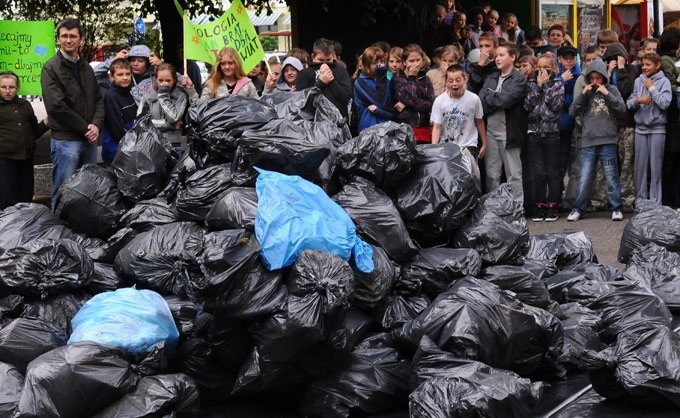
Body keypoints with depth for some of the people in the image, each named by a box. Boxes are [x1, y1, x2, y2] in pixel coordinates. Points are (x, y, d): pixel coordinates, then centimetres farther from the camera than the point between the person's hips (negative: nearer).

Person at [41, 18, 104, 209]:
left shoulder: (86, 68, 16)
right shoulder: (51, 68, -5)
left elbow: (98, 99, 15)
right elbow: (56, 105, -14)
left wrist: (96, 125, -4)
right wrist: (85, 127, -11)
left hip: (89, 139, 6)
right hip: (65, 140, -6)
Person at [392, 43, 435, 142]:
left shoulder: (425, 79, 12)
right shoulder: (397, 80, -1)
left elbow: (432, 105, -1)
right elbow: (412, 100, -15)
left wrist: (407, 105, -9)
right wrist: (412, 78, -7)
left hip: (424, 130, 4)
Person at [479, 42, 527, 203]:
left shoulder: (519, 79, -6)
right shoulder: (491, 79, 13)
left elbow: (506, 99, -19)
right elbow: (480, 100, 3)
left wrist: (488, 100, -5)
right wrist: (496, 101, -13)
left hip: (509, 132, -5)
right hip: (491, 131, 6)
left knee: (513, 174, 2)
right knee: (491, 174, 9)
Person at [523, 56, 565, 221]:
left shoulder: (558, 83, 6)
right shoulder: (531, 83, 10)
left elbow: (556, 104, -10)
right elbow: (527, 105, -5)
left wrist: (545, 85, -6)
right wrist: (538, 85, -6)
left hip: (552, 133, -1)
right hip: (534, 133, 1)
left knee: (552, 172, 2)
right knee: (538, 173, -1)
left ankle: (552, 207, 8)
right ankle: (539, 206, 6)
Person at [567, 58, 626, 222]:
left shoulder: (611, 90, 7)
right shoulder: (586, 92, 11)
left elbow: (622, 108, -4)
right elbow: (572, 111, 2)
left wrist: (606, 94, -11)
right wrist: (583, 94, -8)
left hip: (608, 142, -1)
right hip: (588, 143, 1)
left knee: (611, 177, 4)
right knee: (584, 178, 2)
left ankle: (616, 208, 13)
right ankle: (578, 209, 10)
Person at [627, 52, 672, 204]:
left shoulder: (663, 81, -3)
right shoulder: (638, 81, 7)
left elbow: (665, 103, -14)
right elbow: (629, 103, 7)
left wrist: (652, 88, -10)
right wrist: (638, 100, -13)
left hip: (657, 129, -3)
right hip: (640, 127, 3)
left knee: (656, 166, 0)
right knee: (640, 165, 7)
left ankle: (655, 201, 6)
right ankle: (640, 198, 17)